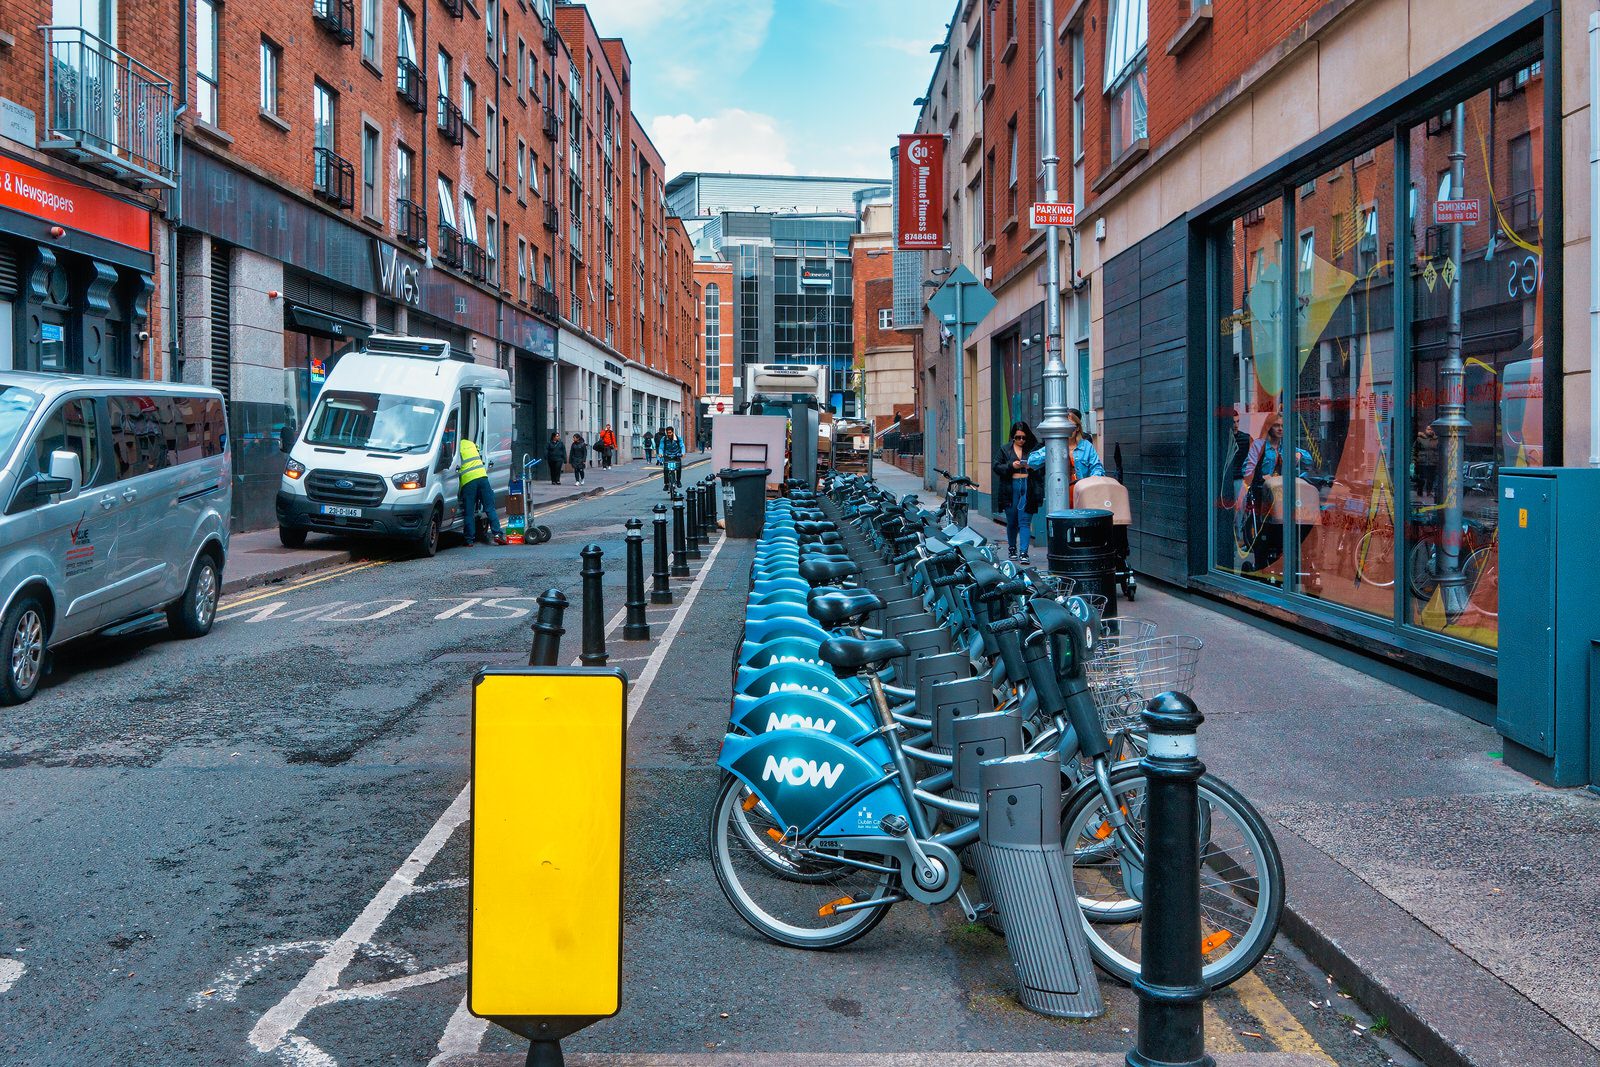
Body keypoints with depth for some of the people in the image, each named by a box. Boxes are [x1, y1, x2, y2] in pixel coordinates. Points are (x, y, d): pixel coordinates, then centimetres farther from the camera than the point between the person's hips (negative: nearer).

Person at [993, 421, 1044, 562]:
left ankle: (1024, 552, -11)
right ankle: (1012, 548, 28)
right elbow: (996, 467, 4)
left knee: (1025, 521, -8)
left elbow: (1043, 467, 5)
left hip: (1028, 488, -2)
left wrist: (1033, 467, -14)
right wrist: (1011, 466, -11)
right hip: (1011, 488, 2)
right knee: (1011, 521, 11)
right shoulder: (1005, 449, 8)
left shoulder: (1035, 448, 4)